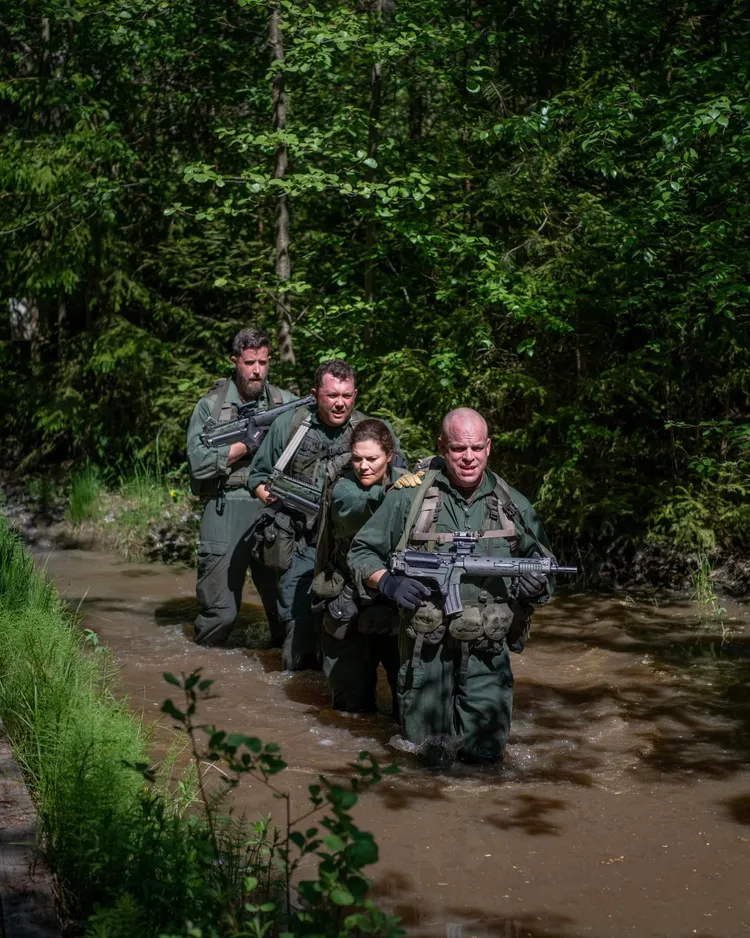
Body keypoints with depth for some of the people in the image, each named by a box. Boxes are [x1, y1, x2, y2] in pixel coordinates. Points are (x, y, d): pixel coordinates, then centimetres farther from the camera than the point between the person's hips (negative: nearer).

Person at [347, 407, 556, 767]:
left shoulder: (513, 505, 5)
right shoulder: (409, 497, -3)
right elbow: (361, 552, 4)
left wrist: (538, 585, -9)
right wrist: (388, 582, -15)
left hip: (487, 656, 2)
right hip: (426, 652, -1)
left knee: (486, 752, -2)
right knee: (431, 758, 3)